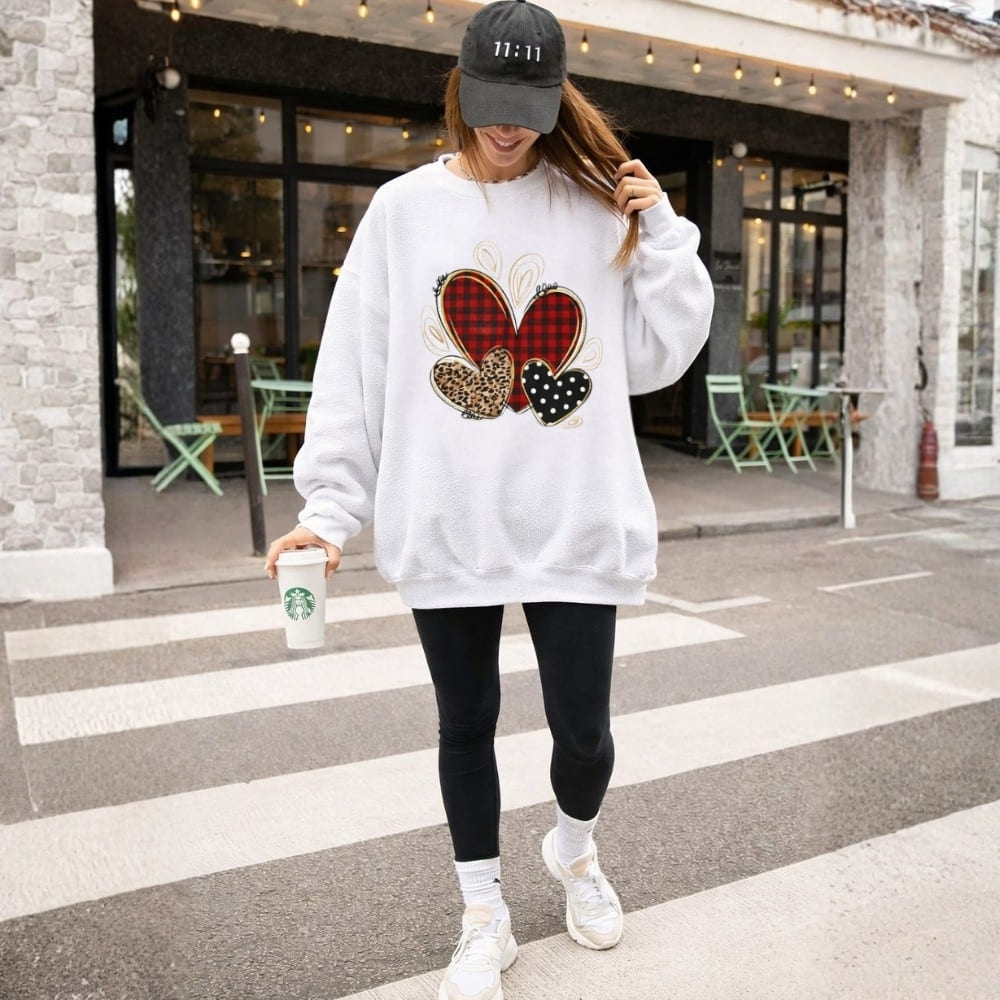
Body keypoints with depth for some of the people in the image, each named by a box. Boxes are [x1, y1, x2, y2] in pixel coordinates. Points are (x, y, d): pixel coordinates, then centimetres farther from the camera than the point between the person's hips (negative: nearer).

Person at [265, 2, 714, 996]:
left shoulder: (598, 206, 5)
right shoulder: (403, 209, 4)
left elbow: (658, 357, 6)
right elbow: (353, 371, 2)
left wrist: (661, 232, -3)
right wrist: (328, 507, -3)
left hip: (577, 521, 0)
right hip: (445, 525, 1)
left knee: (582, 726, 6)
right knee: (466, 724, 12)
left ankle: (574, 846, 41)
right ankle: (483, 918, 34)